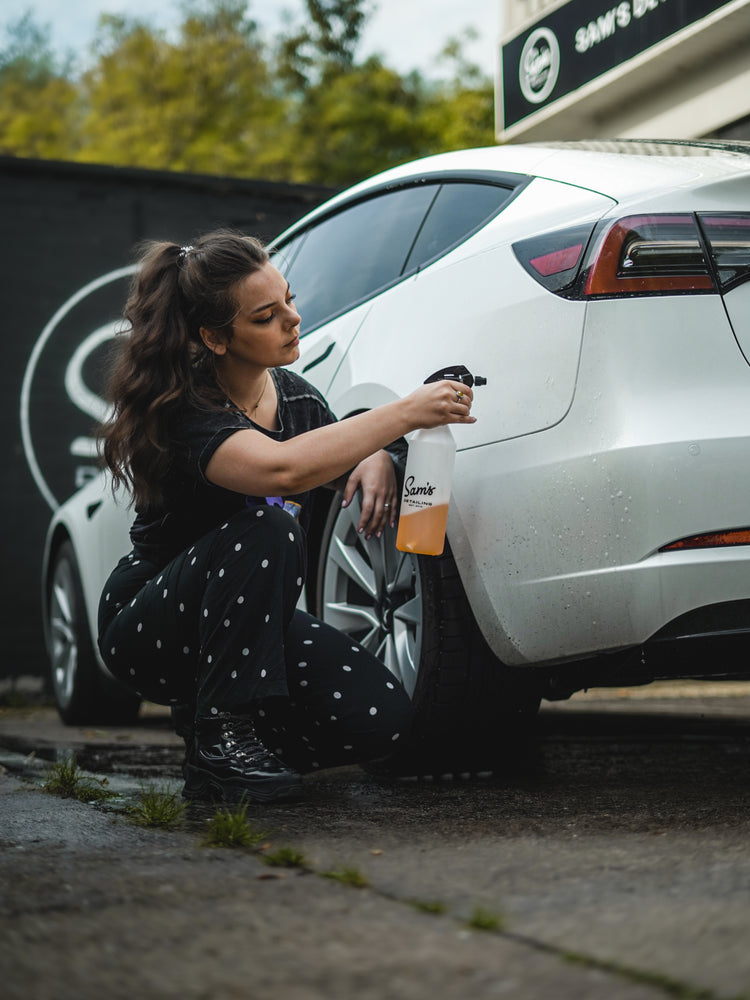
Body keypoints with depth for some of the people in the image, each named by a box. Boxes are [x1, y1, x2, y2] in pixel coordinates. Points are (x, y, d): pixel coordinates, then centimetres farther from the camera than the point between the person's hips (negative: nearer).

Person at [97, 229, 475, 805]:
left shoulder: (297, 396, -2)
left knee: (381, 719, -18)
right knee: (266, 529, -35)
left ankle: (242, 730, 9)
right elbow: (281, 469, -43)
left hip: (256, 623, 6)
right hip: (147, 627, -6)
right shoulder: (186, 411, -23)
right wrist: (406, 413, -38)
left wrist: (377, 461, -12)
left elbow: (345, 463, 13)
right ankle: (219, 736, -23)